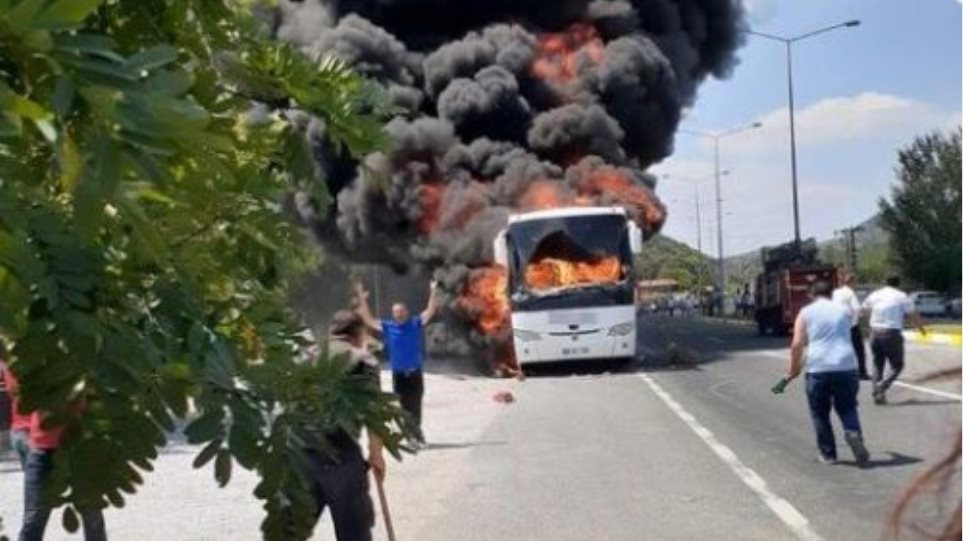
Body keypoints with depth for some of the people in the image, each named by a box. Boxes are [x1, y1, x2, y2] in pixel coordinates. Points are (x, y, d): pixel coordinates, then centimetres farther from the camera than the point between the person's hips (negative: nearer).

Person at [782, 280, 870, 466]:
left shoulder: (806, 313, 5)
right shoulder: (844, 311, 14)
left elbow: (797, 344, -3)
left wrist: (793, 369, 8)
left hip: (817, 369, -2)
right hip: (846, 366, 2)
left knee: (820, 413, 12)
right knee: (847, 408, 14)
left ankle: (827, 454, 15)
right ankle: (853, 433, -14)